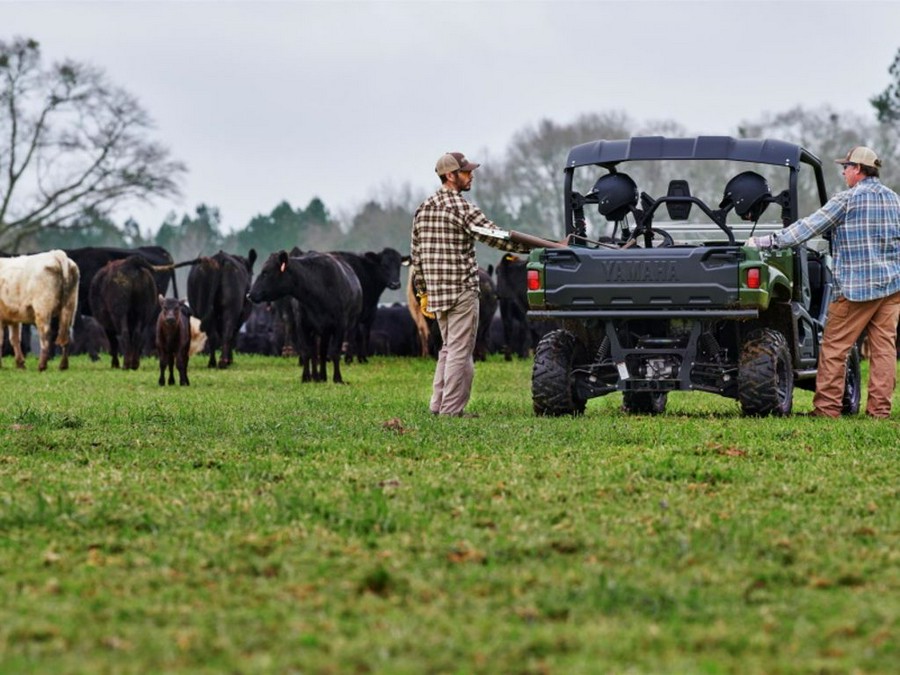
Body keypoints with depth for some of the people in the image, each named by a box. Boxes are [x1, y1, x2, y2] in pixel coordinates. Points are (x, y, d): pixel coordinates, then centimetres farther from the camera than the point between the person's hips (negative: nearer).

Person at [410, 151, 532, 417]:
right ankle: (452, 409, -5)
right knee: (460, 351, -4)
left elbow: (416, 255, 15)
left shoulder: (423, 209, 12)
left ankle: (438, 405, 16)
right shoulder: (461, 207, -12)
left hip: (436, 292, 8)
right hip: (461, 290, -8)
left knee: (448, 349, 17)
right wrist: (535, 247, -7)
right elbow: (494, 236, -14)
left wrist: (422, 292, 21)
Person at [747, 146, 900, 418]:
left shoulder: (848, 200, -8)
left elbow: (810, 227, -9)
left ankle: (827, 407, -2)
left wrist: (770, 242, -5)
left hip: (856, 286, -6)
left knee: (834, 347, -1)